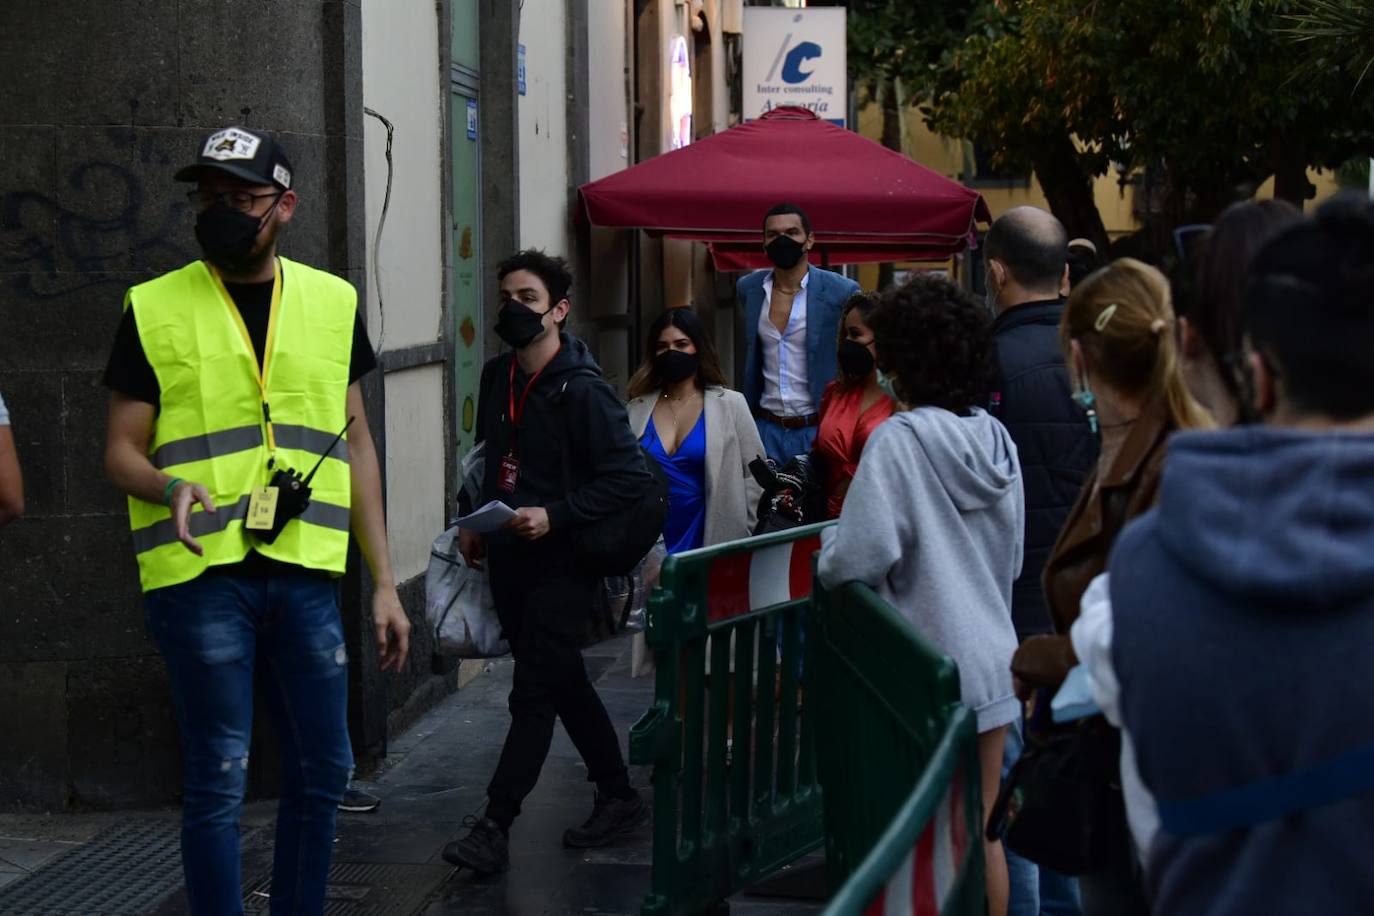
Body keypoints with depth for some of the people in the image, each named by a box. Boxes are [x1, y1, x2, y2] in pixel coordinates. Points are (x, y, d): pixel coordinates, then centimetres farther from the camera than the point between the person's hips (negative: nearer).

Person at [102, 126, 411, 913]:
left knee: (323, 772, 9)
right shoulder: (154, 309, 2)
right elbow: (122, 450, 3)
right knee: (219, 779, -1)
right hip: (202, 574, -3)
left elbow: (356, 444, 14)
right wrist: (169, 487, -20)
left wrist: (384, 581, 10)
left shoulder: (333, 302, 11)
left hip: (306, 572, 3)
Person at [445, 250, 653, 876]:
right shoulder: (496, 377, 8)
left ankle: (494, 828, -7)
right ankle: (618, 797, 28)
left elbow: (631, 477, -20)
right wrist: (476, 522, 13)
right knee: (565, 685, 15)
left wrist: (554, 516, -24)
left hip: (562, 563, -8)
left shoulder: (583, 390, -16)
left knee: (534, 695, -8)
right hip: (508, 560, 8)